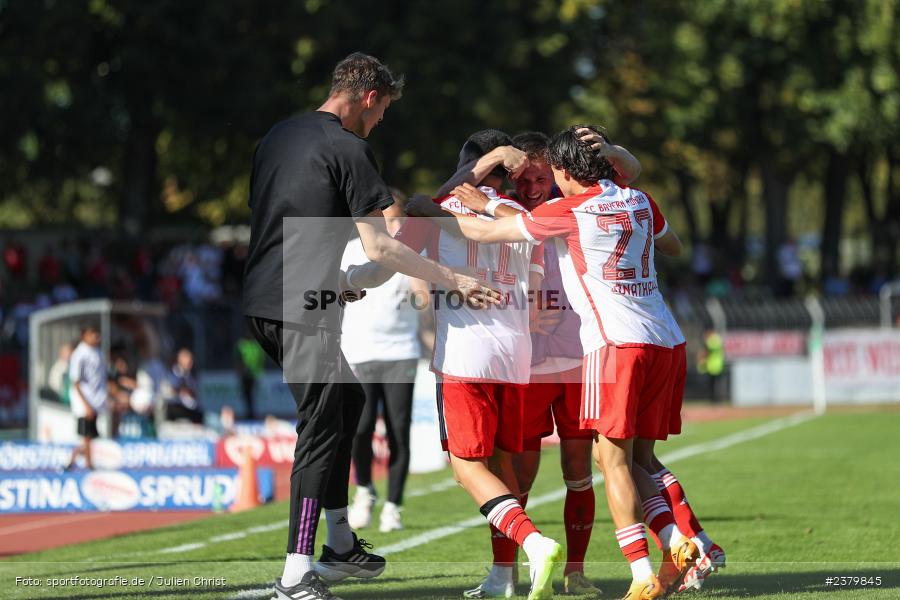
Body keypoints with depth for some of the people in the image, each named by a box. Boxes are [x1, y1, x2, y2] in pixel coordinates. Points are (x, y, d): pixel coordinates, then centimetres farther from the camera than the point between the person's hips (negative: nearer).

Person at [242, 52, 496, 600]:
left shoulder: (279, 136, 17)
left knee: (347, 399, 22)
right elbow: (379, 248, -12)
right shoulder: (349, 150, -9)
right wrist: (453, 279, -6)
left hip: (263, 300, 9)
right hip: (302, 308, -9)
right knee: (321, 430, -6)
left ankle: (340, 545, 24)